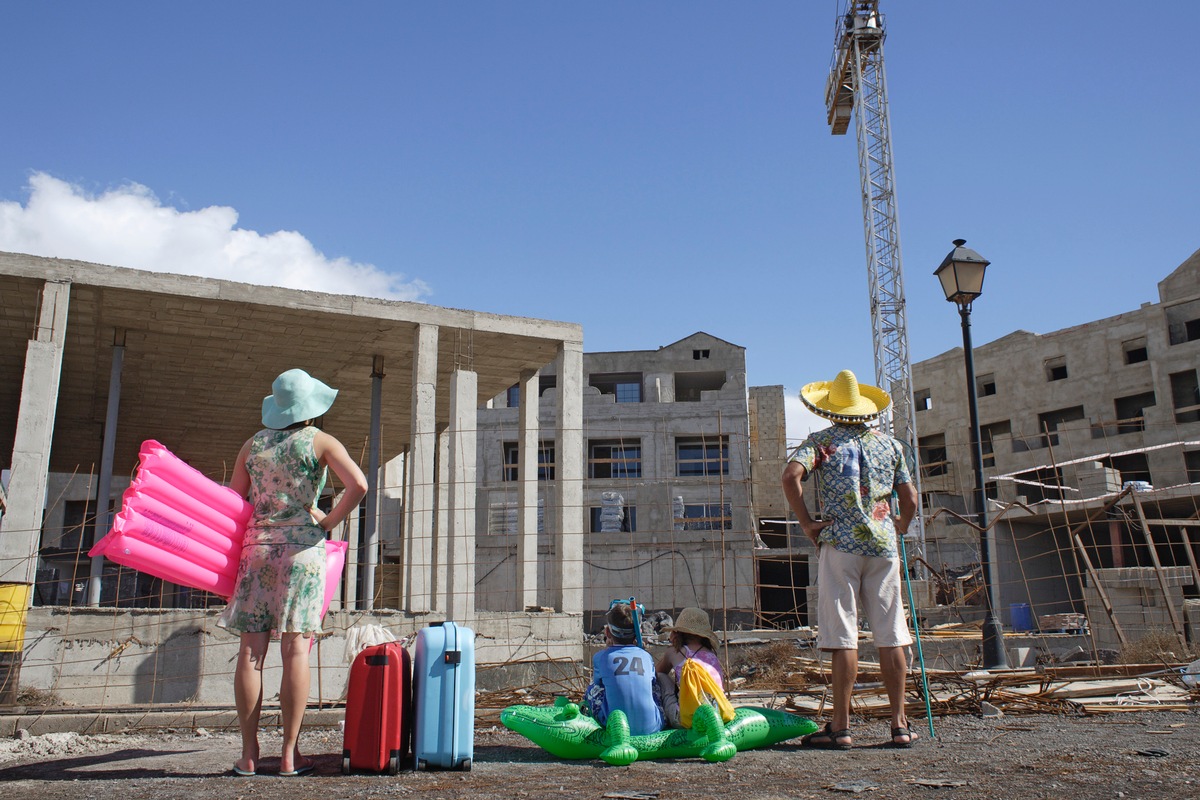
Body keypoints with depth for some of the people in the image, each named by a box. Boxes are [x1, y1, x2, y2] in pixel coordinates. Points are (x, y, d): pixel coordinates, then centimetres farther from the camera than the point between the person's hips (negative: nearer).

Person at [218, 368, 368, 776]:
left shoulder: (253, 444, 11)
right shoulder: (321, 442, -1)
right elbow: (358, 485, -15)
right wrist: (329, 522, -3)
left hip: (257, 547, 3)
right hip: (303, 548, -3)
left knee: (251, 650, 3)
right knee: (295, 650, -2)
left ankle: (248, 754, 6)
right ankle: (289, 754, 1)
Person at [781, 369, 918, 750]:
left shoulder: (821, 441, 3)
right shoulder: (890, 444, 13)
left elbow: (791, 475, -14)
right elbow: (910, 498, 12)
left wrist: (806, 522, -5)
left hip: (839, 544, -3)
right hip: (883, 545, 3)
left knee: (843, 637, -3)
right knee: (891, 635, 6)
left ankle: (841, 727, 0)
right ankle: (899, 725, 11)